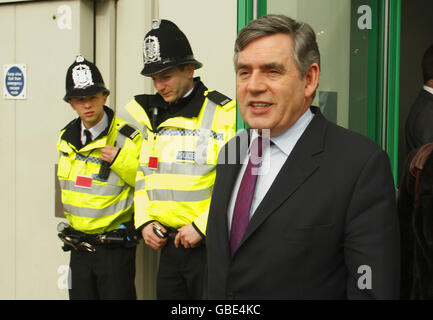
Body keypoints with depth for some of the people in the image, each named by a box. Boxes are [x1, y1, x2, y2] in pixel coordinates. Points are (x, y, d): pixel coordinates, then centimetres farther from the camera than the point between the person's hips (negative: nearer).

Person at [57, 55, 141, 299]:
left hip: (115, 248, -6)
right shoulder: (66, 138, 7)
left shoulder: (127, 137, -13)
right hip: (78, 245, 6)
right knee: (80, 294, 13)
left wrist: (120, 160, -22)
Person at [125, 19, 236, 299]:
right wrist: (144, 221, 6)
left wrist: (201, 226, -16)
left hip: (209, 243, -6)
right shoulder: (153, 117, 12)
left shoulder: (223, 113, -10)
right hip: (169, 244, 6)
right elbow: (144, 175, 19)